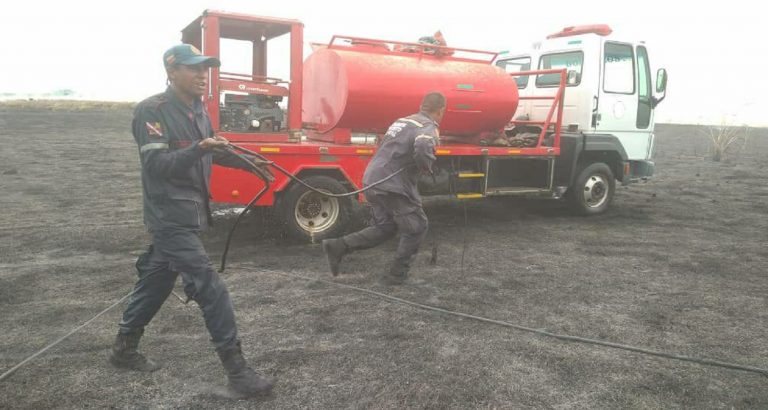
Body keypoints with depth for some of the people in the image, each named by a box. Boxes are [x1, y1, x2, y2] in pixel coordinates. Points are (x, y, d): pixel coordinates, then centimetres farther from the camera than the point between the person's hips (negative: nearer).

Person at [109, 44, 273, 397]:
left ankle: (124, 348, 38)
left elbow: (212, 154, 22)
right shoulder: (152, 111, -15)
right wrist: (198, 149, -38)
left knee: (156, 280, 20)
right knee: (210, 288, -11)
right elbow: (156, 164, -24)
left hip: (187, 214, 9)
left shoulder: (198, 111, 10)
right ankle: (236, 371, -3)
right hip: (171, 217, -9)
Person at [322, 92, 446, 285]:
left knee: (384, 227, 20)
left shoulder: (403, 121, 19)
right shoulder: (429, 128, -10)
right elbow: (422, 147, -32)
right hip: (393, 187, -8)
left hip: (373, 180, 9)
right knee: (416, 227, 9)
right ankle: (396, 275, 15)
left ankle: (338, 246, 9)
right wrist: (427, 167, -14)